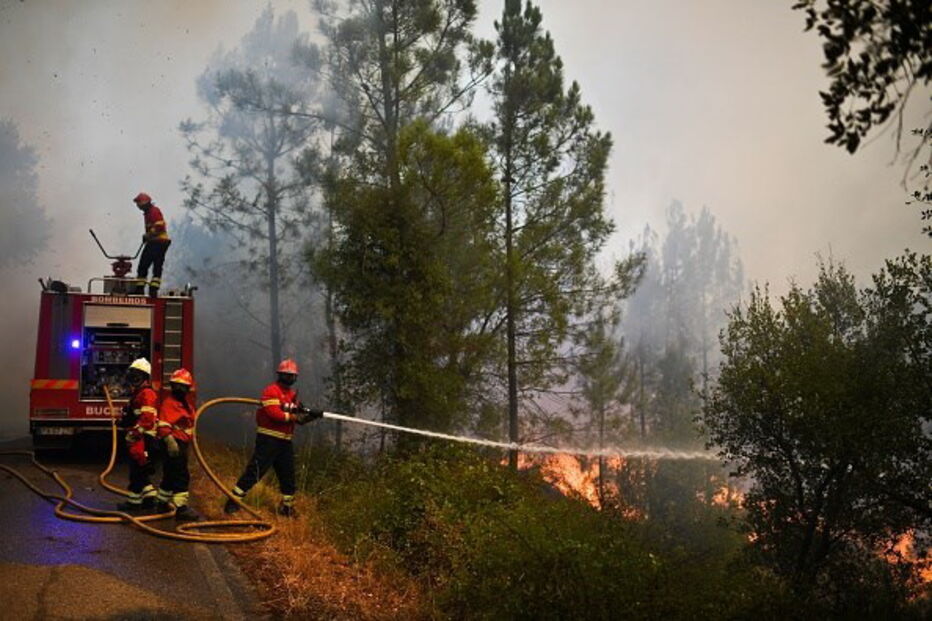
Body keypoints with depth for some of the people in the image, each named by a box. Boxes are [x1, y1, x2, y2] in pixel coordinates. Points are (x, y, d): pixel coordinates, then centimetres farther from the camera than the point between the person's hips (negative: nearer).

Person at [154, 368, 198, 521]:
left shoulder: (185, 403, 18)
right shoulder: (169, 403, -13)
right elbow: (163, 424, -25)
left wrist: (192, 438, 35)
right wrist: (169, 440, -35)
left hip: (182, 444, 10)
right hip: (173, 444, -10)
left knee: (170, 476, 18)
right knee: (181, 476, -12)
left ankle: (162, 504, 29)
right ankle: (181, 508, -12)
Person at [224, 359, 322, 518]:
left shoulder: (293, 394, 17)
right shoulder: (271, 391, -10)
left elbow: (299, 417, 15)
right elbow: (275, 414, -22)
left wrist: (313, 415, -1)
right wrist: (294, 417, -20)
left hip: (285, 440, 8)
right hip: (268, 439, -8)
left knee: (288, 474, 12)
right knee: (255, 471, -11)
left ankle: (287, 506, 25)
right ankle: (233, 501, -5)